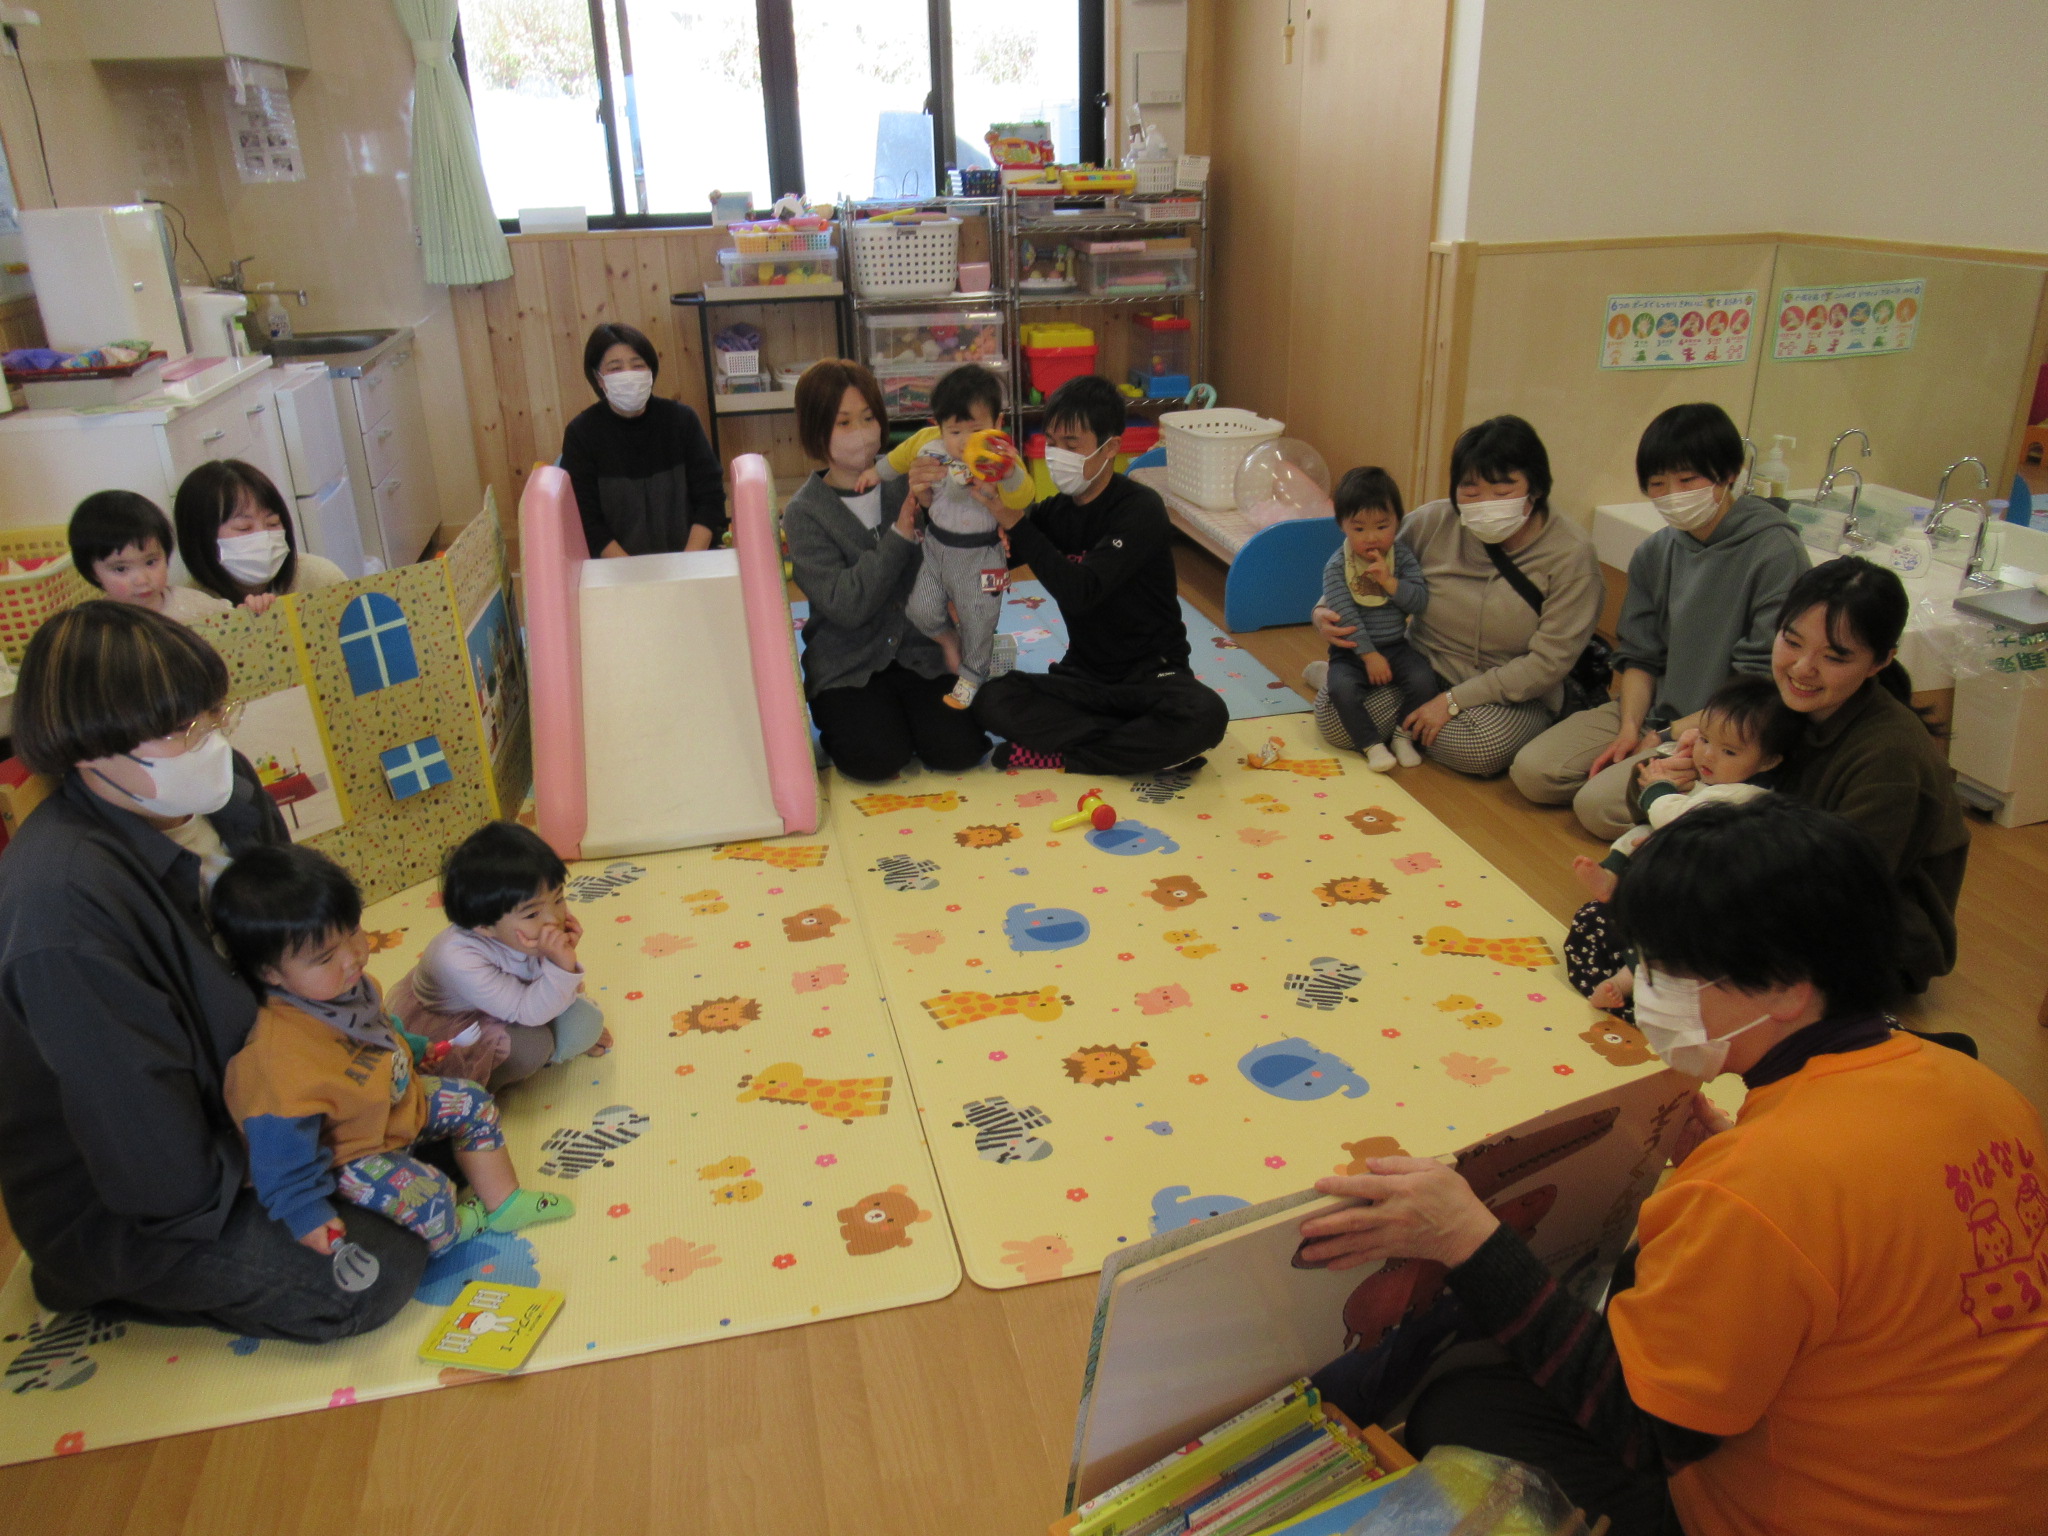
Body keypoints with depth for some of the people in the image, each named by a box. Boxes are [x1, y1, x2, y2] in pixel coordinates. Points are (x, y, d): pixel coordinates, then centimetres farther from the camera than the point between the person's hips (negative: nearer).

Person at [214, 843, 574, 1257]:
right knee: (426, 1199, -25)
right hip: (348, 1155, -9)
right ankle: (459, 1226, 10)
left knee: (474, 1104, 12)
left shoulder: (350, 984, -12)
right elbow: (283, 1144, -29)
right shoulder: (280, 1057, -39)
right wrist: (306, 1215, -23)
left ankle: (504, 1204, 24)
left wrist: (412, 1049, 29)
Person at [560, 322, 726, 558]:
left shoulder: (681, 419, 4)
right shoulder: (581, 433, 0)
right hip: (615, 567, -1)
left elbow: (711, 497, 2)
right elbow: (587, 520, -3)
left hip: (689, 555, 1)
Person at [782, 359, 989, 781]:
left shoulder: (905, 480, 1)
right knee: (878, 758, -22)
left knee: (958, 749, -16)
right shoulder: (804, 513, -6)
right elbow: (846, 606, -18)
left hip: (920, 650, 2)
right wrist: (901, 535, -23)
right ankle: (839, 722, 10)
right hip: (848, 663, -2)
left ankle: (899, 710, 14)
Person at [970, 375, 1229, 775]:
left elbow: (1080, 593, -28)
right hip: (1083, 676, 4)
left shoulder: (1141, 509, -15)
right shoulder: (1056, 510, 3)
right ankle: (1145, 746, -18)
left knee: (1206, 716, -35)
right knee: (991, 700, -22)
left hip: (1152, 674, -4)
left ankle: (1060, 754, -19)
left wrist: (1015, 523, -28)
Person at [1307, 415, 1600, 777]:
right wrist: (1326, 613, -14)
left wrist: (1453, 700, -20)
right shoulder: (1432, 524, -6)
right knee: (1336, 721, -24)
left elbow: (1548, 662, -16)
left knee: (1482, 747, -35)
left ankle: (1402, 723, -3)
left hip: (1514, 698, -1)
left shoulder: (1571, 556, -14)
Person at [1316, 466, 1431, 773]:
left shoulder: (1403, 557, 0)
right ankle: (1373, 744, -13)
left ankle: (1404, 735, 0)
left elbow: (1421, 601, -8)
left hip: (1396, 646, 2)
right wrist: (1369, 654, -19)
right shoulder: (1336, 566, -8)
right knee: (1341, 687, -30)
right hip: (1352, 650, -2)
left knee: (1423, 679, -24)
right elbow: (1346, 615, -15)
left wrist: (1389, 582, -22)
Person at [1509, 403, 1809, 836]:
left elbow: (1764, 683, -17)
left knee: (1599, 805, -22)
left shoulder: (1775, 553, -16)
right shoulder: (1654, 553, 3)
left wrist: (1669, 737, -15)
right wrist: (1629, 729, -7)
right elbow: (1639, 656, 10)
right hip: (1652, 711, 6)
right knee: (1531, 772, -10)